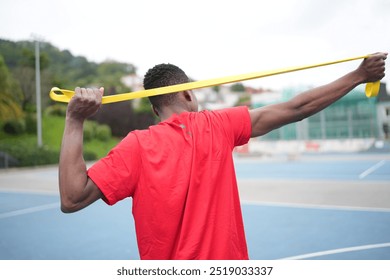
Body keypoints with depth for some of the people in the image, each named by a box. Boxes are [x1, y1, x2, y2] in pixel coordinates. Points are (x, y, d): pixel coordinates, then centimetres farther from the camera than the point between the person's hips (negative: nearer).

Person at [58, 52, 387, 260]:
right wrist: (358, 75, 7)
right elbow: (294, 109, -4)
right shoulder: (218, 125, -9)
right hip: (225, 259, 1)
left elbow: (72, 198, -18)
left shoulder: (137, 145, -14)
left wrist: (75, 121, -17)